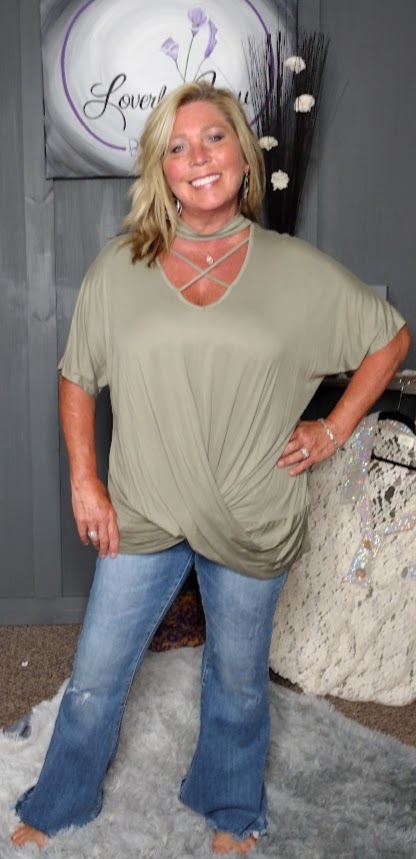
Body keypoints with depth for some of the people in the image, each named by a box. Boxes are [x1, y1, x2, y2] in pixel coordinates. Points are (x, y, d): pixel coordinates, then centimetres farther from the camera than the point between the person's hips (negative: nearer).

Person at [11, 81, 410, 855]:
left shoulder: (296, 270, -6)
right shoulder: (117, 270, -3)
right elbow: (76, 378, 6)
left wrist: (335, 427, -1)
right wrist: (83, 482, -1)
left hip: (252, 522, 0)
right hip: (142, 515, 1)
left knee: (238, 681, 19)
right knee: (94, 681, 13)